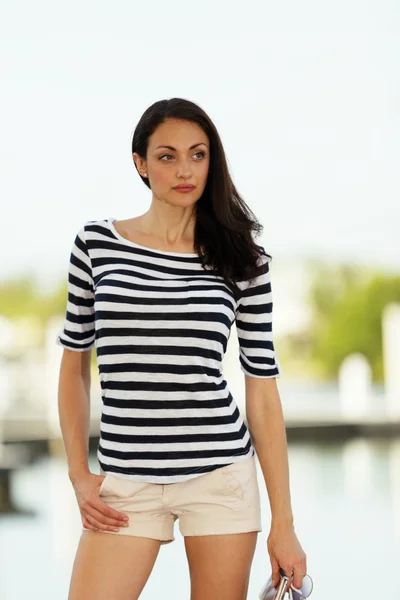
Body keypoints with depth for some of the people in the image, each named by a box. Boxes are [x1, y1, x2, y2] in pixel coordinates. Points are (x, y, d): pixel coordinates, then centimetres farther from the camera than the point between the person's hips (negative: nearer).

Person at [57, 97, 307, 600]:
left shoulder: (242, 260, 2)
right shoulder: (96, 243, 3)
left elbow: (263, 391, 2)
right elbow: (73, 365, 13)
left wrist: (283, 523, 0)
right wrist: (79, 474, 4)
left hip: (222, 472, 0)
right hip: (126, 481, 0)